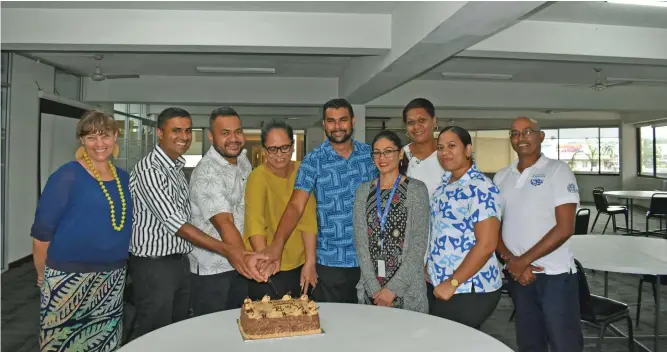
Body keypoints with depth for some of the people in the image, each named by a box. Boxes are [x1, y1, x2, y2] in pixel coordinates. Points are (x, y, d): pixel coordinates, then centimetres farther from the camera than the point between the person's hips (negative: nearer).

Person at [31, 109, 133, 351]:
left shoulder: (123, 177, 6)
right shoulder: (67, 176, -12)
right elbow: (42, 231, -10)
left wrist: (117, 266, 15)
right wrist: (44, 273, -3)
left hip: (113, 279, 6)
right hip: (69, 278, -5)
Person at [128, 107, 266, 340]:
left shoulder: (178, 167, 9)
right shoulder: (149, 170, -18)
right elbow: (174, 222, -25)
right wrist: (226, 249, -30)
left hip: (181, 262, 8)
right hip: (154, 265, -8)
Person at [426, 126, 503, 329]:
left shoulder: (480, 188, -16)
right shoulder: (444, 185, 9)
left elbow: (486, 245, -22)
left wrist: (452, 283, -19)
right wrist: (428, 269, 8)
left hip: (469, 290, -8)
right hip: (437, 286, 8)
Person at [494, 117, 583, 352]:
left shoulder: (557, 170, -5)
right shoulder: (501, 177, 8)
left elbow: (565, 227, -13)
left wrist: (524, 261, -14)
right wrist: (510, 260, -9)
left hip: (555, 274, -4)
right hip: (517, 274, 4)